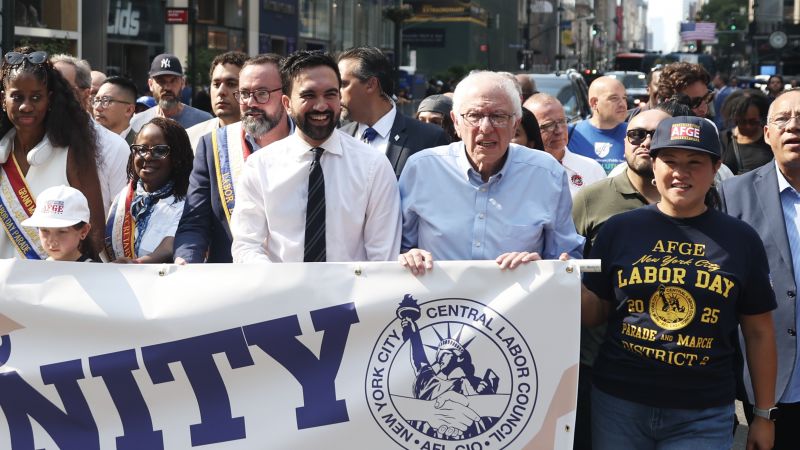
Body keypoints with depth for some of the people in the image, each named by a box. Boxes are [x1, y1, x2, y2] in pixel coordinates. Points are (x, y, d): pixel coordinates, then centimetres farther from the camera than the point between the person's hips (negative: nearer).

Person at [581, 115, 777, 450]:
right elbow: (594, 313, 7)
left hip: (703, 417, 0)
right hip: (618, 405, 1)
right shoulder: (619, 230, 1)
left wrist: (765, 415, 7)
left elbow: (759, 333, 7)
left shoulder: (741, 239, 2)